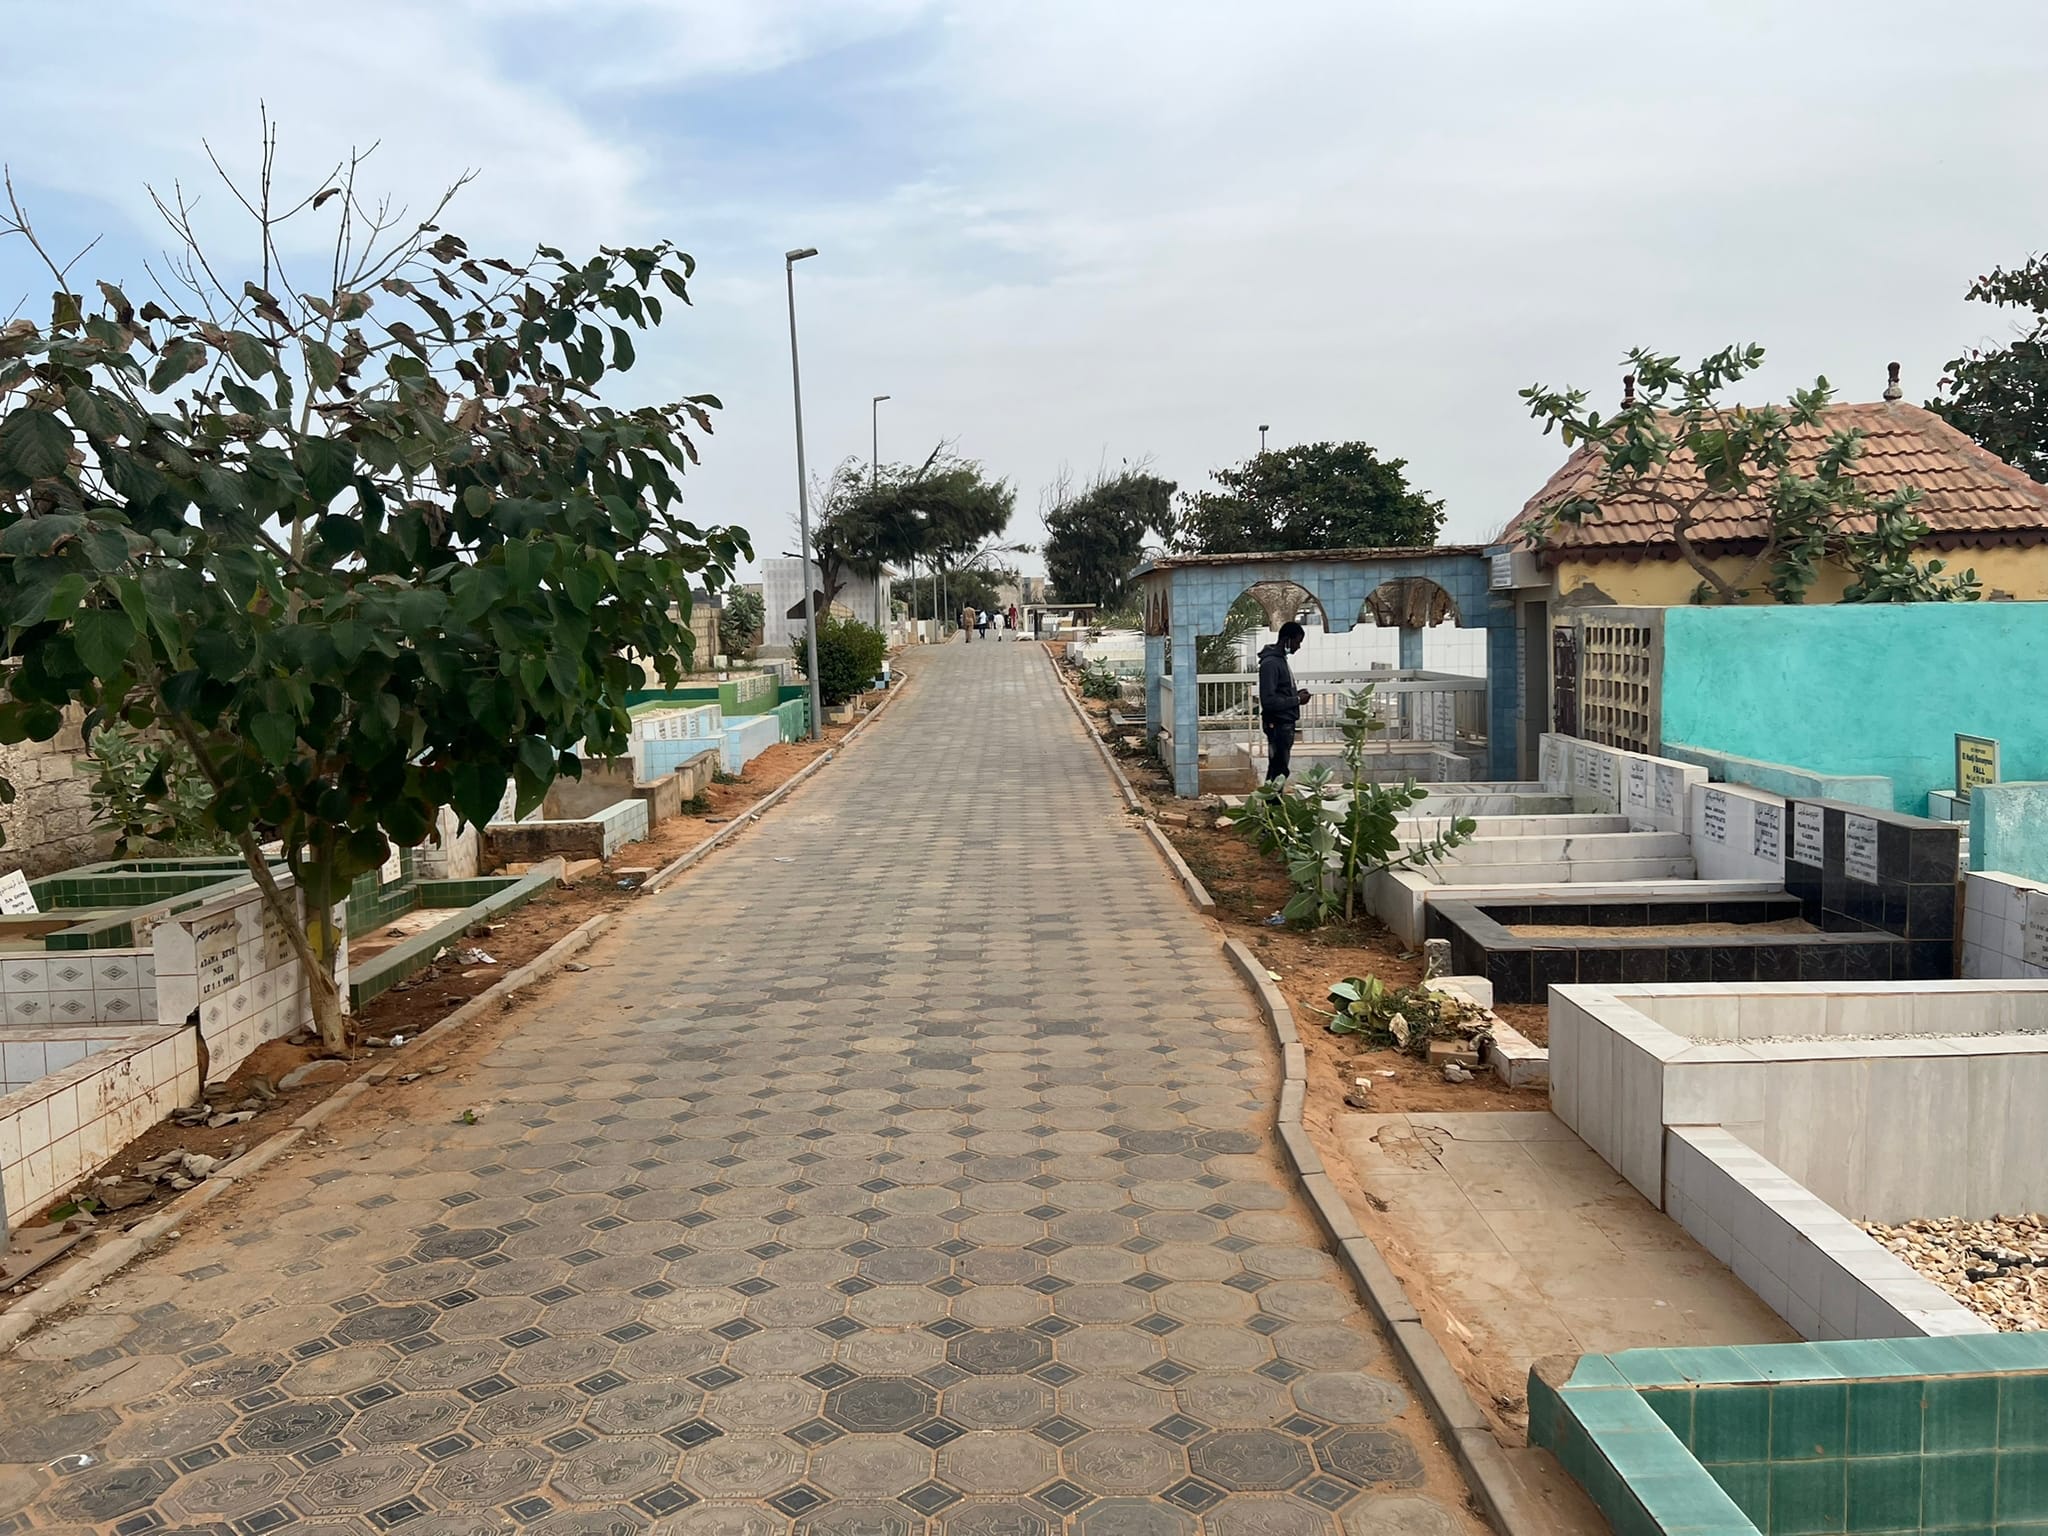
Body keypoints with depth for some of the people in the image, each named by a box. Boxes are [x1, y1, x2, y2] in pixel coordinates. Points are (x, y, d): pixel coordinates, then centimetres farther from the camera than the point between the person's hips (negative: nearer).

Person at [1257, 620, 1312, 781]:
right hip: (1278, 726, -10)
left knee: (1280, 769, 11)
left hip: (1286, 724, 10)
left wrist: (1296, 694, 6)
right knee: (1278, 771, -8)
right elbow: (1268, 701, -23)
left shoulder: (1280, 660, 14)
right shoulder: (1270, 663, -17)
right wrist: (1296, 700, -15)